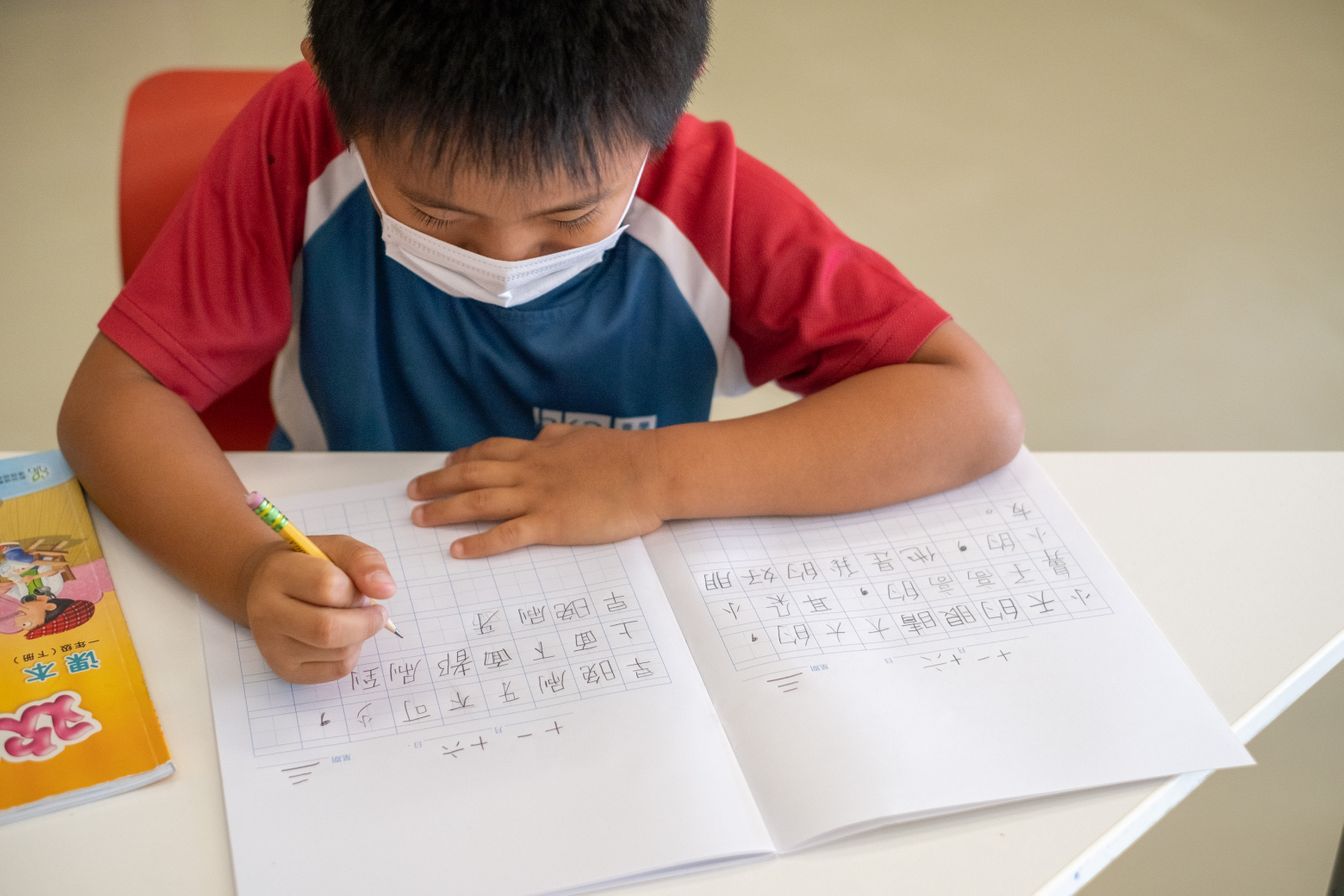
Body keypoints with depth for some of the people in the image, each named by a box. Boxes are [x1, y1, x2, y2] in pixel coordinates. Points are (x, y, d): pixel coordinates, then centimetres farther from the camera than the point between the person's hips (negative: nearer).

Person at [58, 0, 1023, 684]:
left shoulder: (708, 204, -15)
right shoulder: (300, 144, -14)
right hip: (357, 654, 0)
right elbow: (113, 398, -13)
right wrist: (248, 567, -32)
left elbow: (979, 413, -17)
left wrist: (659, 473, -25)